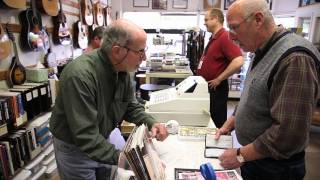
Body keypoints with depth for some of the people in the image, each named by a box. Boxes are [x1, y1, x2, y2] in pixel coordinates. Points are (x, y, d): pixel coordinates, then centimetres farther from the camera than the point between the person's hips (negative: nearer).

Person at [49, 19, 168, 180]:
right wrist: (118, 158, -40)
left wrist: (151, 123, -14)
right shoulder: (80, 75, -34)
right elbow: (85, 135, -35)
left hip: (101, 141, 7)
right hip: (74, 148, -6)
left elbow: (131, 106, 1)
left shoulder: (122, 70, -9)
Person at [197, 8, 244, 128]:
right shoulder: (213, 38, 11)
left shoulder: (225, 37, -18)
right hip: (206, 86, 10)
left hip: (216, 88, -9)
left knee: (217, 123, 4)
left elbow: (238, 62, -30)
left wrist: (218, 80, -22)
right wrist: (200, 75, 12)